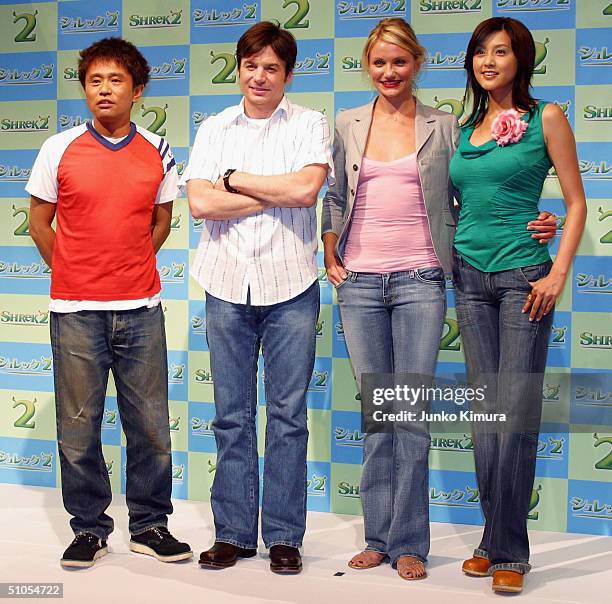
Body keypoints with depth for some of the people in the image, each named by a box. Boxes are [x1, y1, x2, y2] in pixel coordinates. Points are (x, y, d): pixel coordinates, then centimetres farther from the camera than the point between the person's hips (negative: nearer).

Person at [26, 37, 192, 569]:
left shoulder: (158, 153, 6)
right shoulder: (59, 149, 2)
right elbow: (39, 224, 9)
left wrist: (126, 269, 11)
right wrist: (75, 275, 8)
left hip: (141, 309, 1)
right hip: (75, 311, -1)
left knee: (150, 424, 6)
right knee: (79, 426, 4)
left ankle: (150, 524, 21)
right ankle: (90, 528, 19)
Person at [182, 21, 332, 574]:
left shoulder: (310, 124, 4)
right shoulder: (214, 129, 10)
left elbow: (306, 188, -14)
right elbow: (200, 203, -4)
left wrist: (235, 180, -5)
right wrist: (278, 194, -7)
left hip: (290, 286, -2)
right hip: (228, 285, 2)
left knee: (288, 415, 3)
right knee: (232, 416, 7)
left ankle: (284, 537, 13)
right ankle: (234, 533, 17)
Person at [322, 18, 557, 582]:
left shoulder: (444, 126, 6)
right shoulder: (348, 125, 12)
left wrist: (531, 226, -5)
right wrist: (331, 254, 7)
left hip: (419, 281, -2)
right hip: (359, 282, 3)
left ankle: (409, 544, 8)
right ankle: (378, 537, 18)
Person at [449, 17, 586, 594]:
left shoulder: (545, 118, 0)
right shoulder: (464, 129, 14)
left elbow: (576, 202, -1)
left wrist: (559, 272, -11)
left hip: (522, 274, -5)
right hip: (469, 276, 5)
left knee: (516, 414, -6)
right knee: (485, 411, 6)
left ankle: (507, 551, 3)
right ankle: (495, 539, 15)